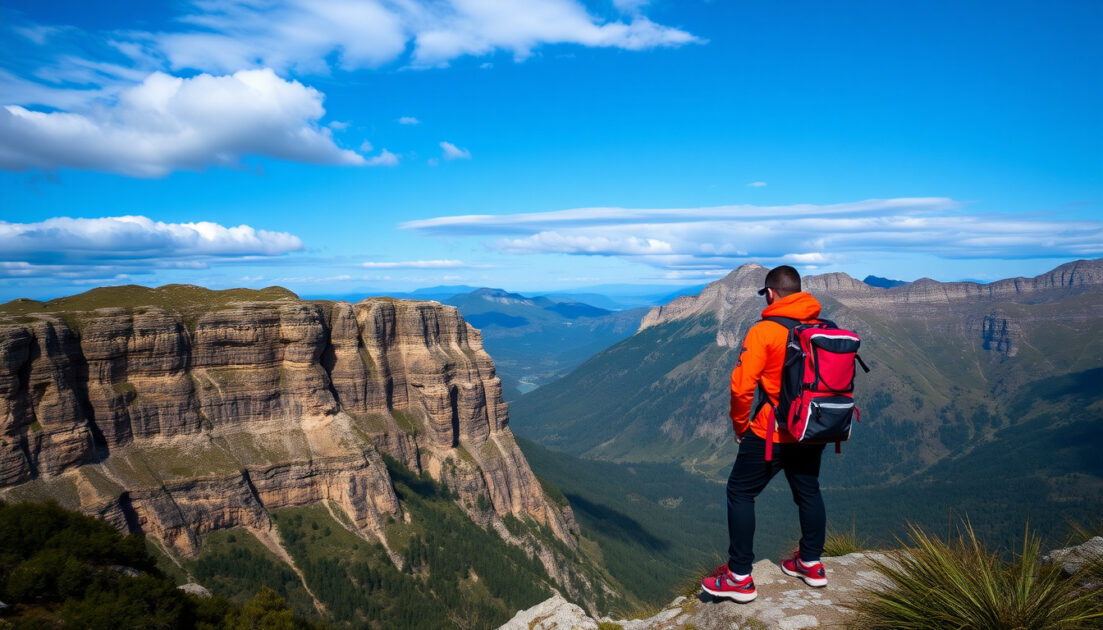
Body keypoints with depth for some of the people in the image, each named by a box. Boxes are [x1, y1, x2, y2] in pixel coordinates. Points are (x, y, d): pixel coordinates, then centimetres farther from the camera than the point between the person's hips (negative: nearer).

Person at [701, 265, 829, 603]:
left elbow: (741, 386, -21)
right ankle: (811, 564, 36)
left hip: (771, 435, -6)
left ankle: (740, 577, 10)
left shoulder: (764, 331, -17)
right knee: (808, 492, 22)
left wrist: (740, 425, -5)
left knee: (740, 493, 6)